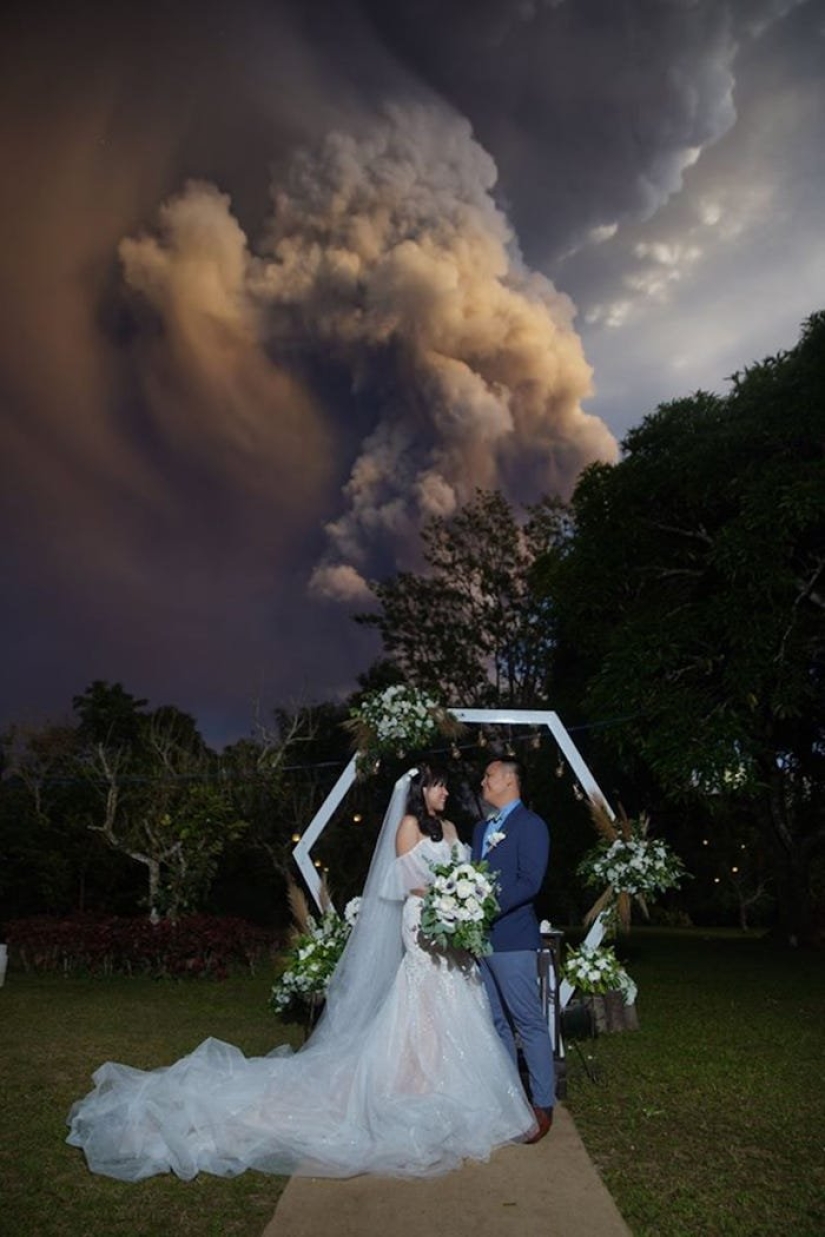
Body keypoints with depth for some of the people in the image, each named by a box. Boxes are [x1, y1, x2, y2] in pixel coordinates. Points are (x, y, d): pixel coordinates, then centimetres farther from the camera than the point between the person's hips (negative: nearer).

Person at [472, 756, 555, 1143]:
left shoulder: (530, 824, -8)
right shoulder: (481, 828, 17)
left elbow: (529, 883, -17)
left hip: (511, 938, -8)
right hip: (480, 936, 8)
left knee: (529, 1023, 1)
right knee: (497, 1022, 16)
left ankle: (543, 1105, 13)